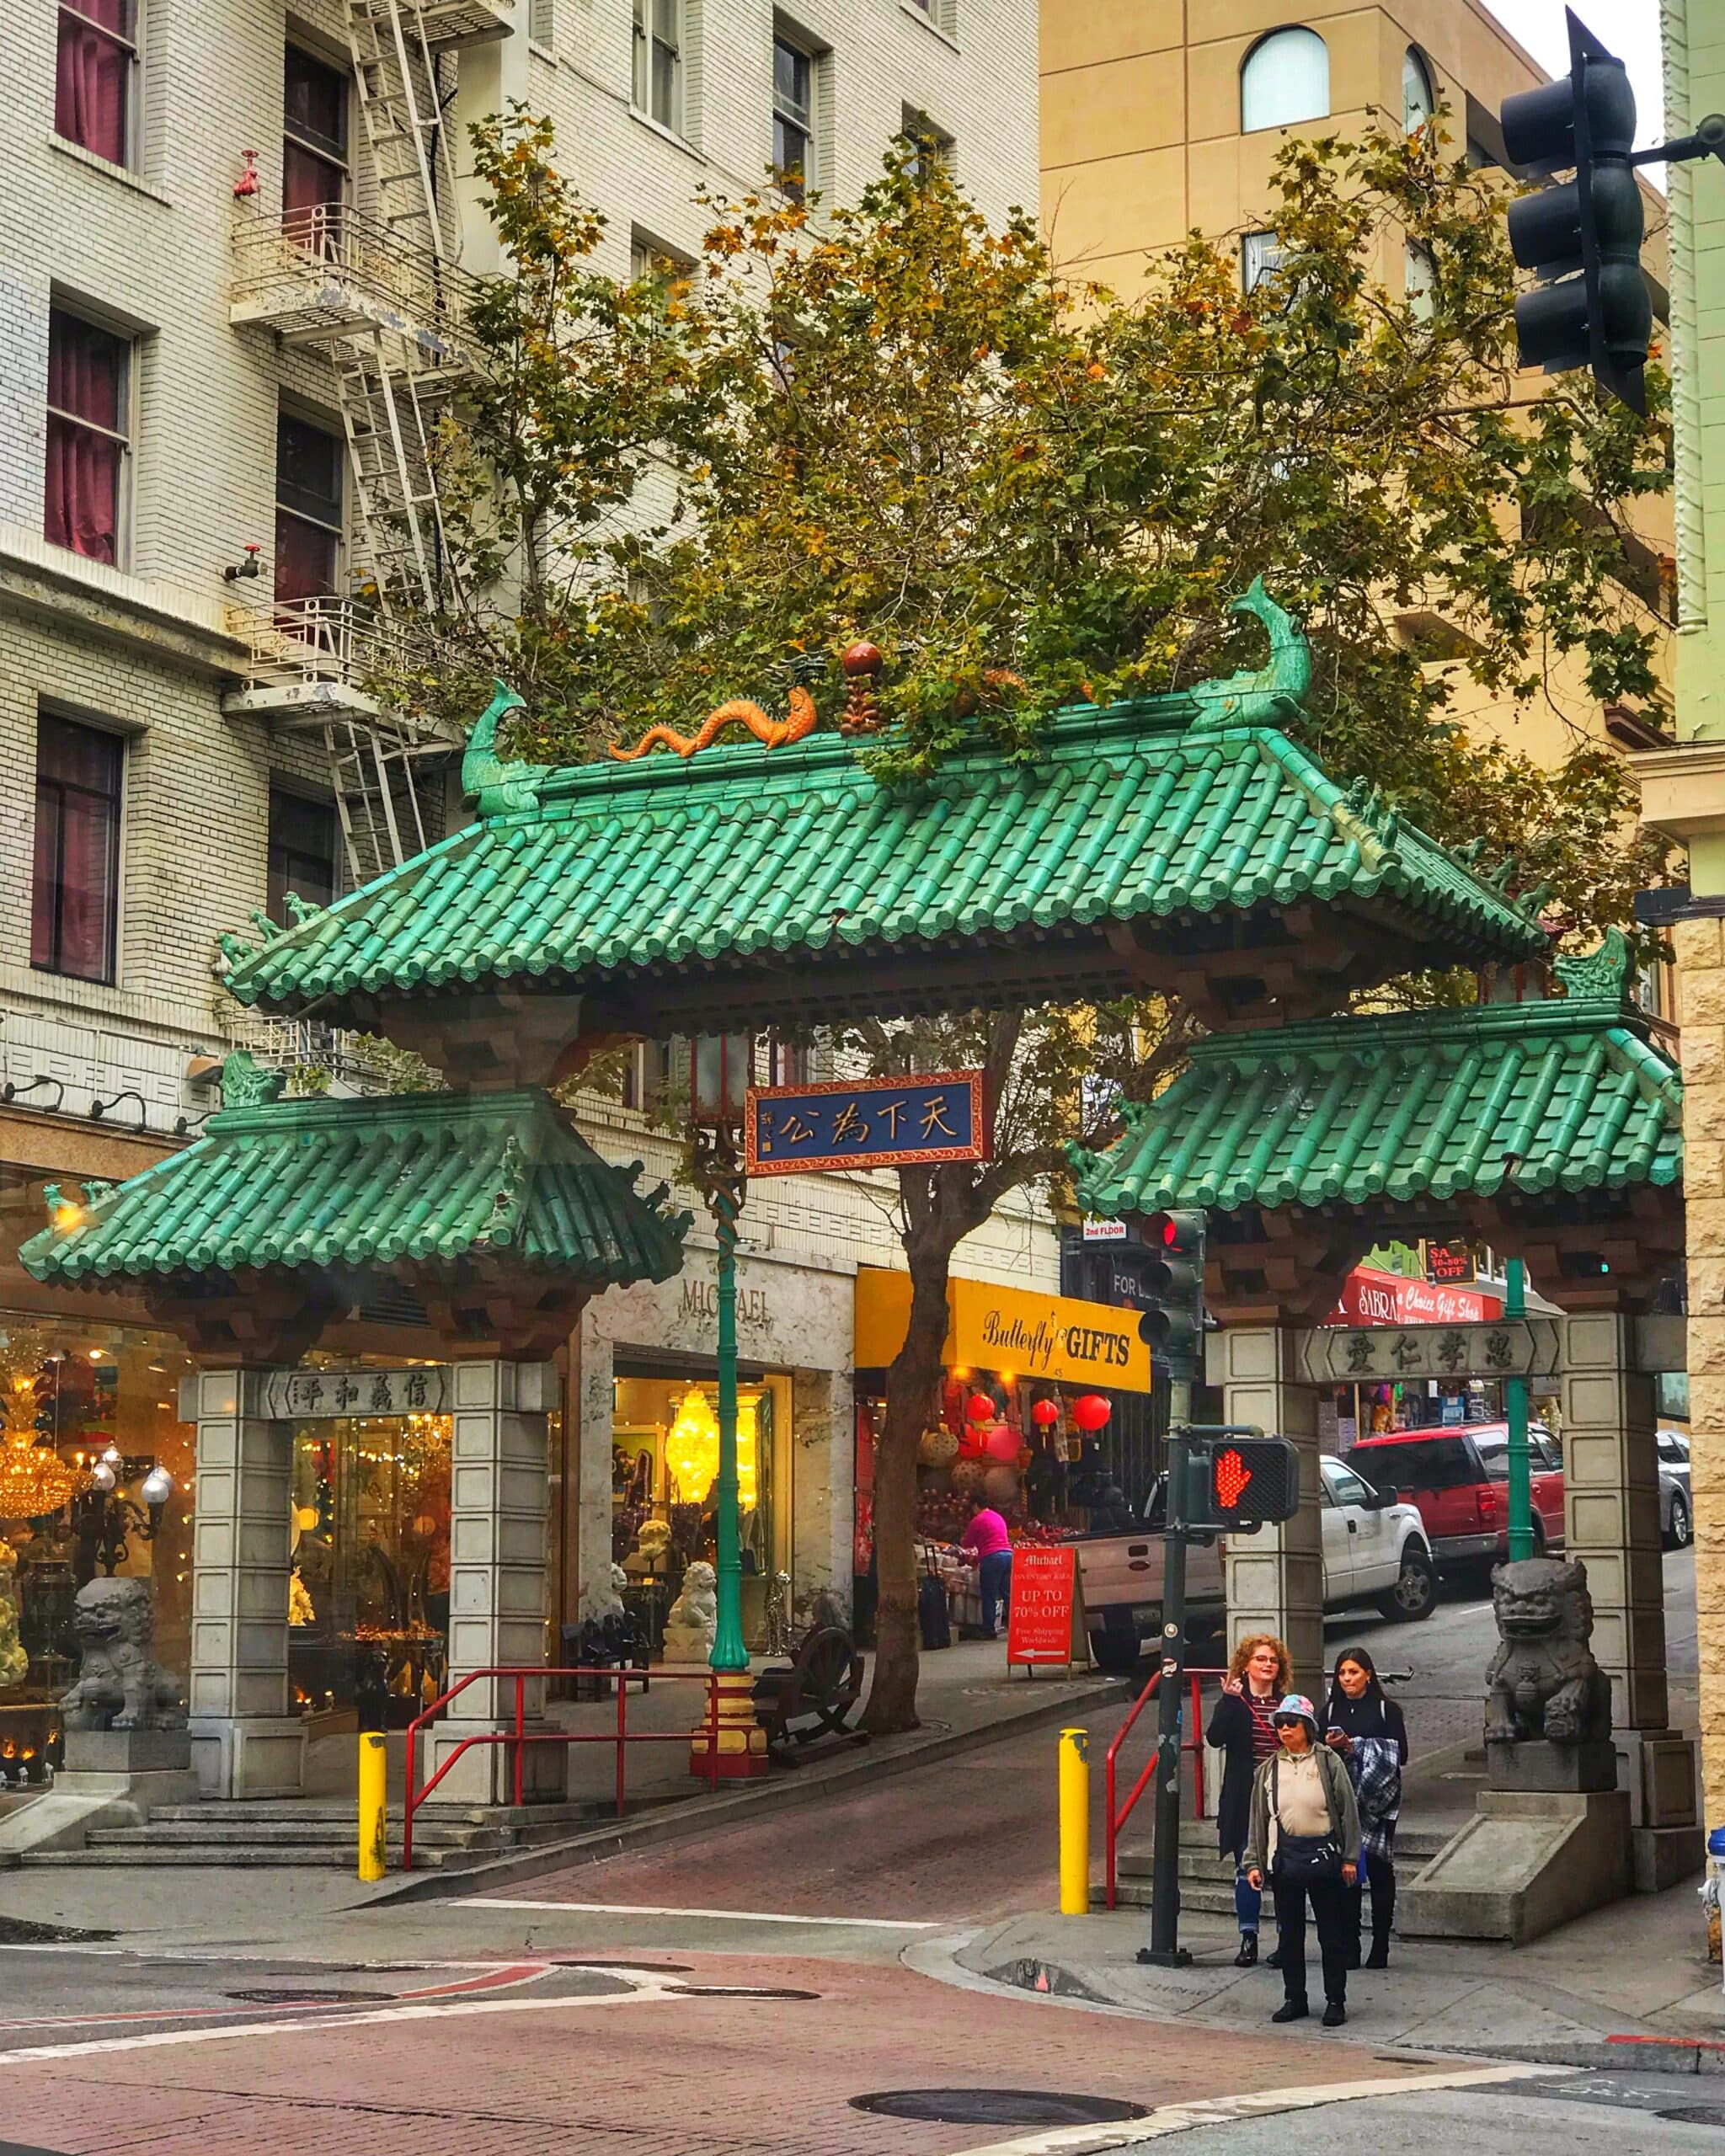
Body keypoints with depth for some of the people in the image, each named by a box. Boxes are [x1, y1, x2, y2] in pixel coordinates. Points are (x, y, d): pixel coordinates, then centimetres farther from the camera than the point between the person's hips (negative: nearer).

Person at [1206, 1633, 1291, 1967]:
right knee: (1246, 1869, 2)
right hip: (1245, 1801, -1)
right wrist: (1229, 1701, -23)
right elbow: (1215, 1737, -15)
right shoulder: (1234, 1702, 2)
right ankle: (1248, 1940, 9)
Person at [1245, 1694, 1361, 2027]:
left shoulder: (1329, 1762, -1)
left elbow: (1348, 1811, 0)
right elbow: (1258, 1819, 11)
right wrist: (1254, 1862, 6)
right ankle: (1294, 1999, 19)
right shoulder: (1268, 1770, 9)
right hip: (1285, 1857, 3)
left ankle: (1335, 2000, 11)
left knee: (1332, 1933, 3)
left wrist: (1349, 1858, -3)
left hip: (1324, 1854, -3)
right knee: (1290, 1932, 9)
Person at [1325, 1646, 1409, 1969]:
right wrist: (1332, 1746, -12)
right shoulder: (1331, 1712, 12)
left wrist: (1353, 1746, -11)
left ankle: (1380, 1946, 2)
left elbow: (1398, 1755, -4)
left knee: (1378, 1869, -2)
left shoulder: (1387, 1711, 3)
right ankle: (1349, 1945, 0)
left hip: (1377, 1800, -2)